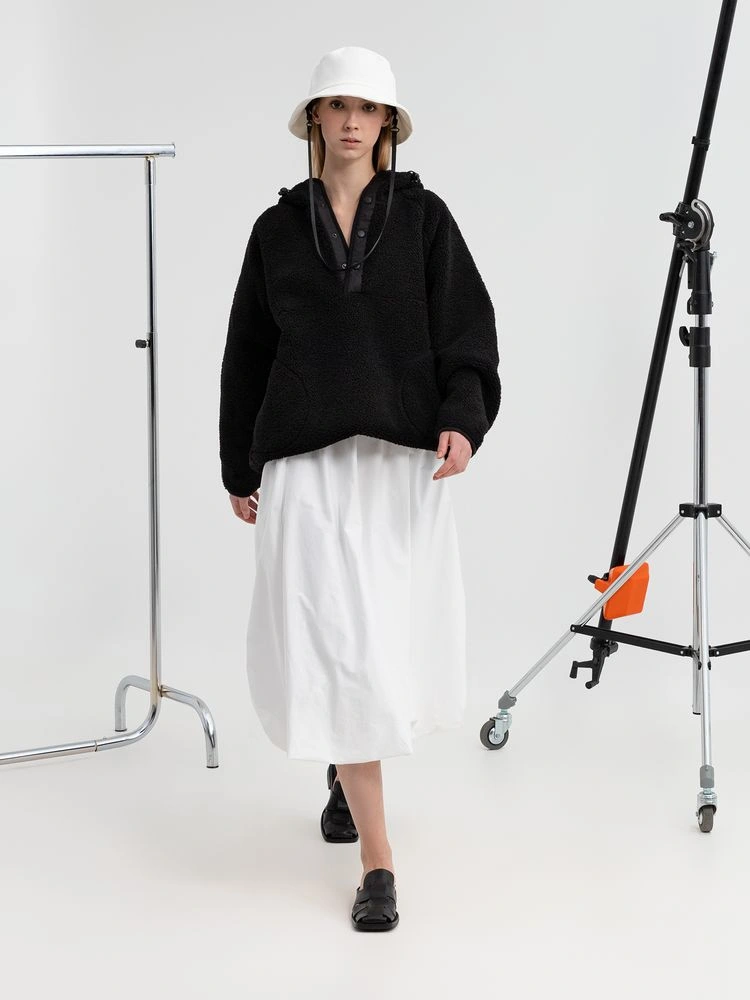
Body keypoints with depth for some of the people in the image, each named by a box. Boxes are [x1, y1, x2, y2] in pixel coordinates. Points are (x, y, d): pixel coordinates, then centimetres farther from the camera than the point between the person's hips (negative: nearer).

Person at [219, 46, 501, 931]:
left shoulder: (423, 217, 5)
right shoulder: (278, 228, 8)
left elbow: (467, 330, -1)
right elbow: (247, 353, 13)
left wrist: (462, 418, -18)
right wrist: (239, 470, 12)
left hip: (403, 458, 0)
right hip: (306, 461, 0)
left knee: (394, 635, 7)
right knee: (336, 648, -7)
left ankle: (348, 765, 40)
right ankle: (376, 863, 1)